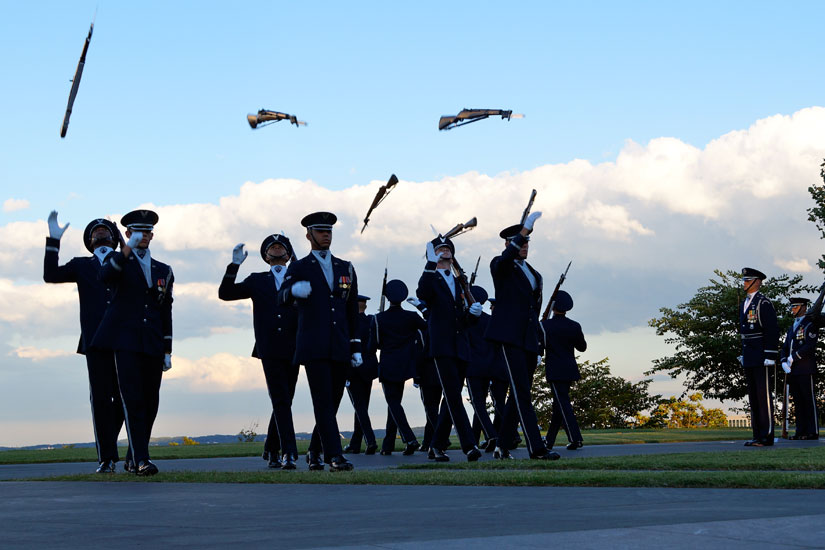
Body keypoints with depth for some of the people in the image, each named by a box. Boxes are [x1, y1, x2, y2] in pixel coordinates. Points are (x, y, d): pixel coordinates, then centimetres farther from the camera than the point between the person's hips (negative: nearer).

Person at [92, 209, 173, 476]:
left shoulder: (163, 271, 19)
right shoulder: (118, 260, 9)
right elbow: (105, 276, -17)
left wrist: (167, 351, 11)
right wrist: (129, 248, -23)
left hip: (153, 344, 4)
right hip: (125, 341, -4)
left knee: (150, 403, 2)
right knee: (133, 400, -13)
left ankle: (133, 459, 15)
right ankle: (141, 459, -16)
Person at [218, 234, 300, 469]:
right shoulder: (257, 281, 16)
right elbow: (225, 293, 8)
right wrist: (234, 265, -1)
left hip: (292, 350, 1)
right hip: (269, 350, -1)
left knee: (282, 402, 6)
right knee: (281, 401, -10)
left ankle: (272, 451, 21)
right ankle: (289, 453, -14)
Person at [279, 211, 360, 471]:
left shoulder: (346, 268, 17)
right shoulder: (299, 268, 5)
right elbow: (282, 297, -11)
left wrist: (356, 347, 13)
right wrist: (294, 289, -36)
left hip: (340, 348, 4)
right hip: (313, 347, -4)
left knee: (332, 402, 7)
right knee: (323, 402, -12)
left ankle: (315, 452, 23)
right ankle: (335, 457, -14)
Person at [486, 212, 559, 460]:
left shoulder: (534, 275, 22)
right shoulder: (501, 266, 3)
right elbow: (505, 257, -24)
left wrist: (537, 349, 20)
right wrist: (525, 228, -30)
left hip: (528, 340, 7)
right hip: (509, 336, -7)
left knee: (519, 395, 7)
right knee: (522, 394, -13)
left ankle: (503, 447, 14)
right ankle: (536, 448, -18)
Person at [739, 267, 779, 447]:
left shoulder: (763, 303, -9)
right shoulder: (744, 304, 18)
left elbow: (772, 331, -14)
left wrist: (770, 356, -18)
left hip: (761, 357, -9)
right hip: (749, 358, 9)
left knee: (763, 395, -8)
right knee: (753, 396, 10)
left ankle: (767, 436, -7)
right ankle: (758, 435, 14)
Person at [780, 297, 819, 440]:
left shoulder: (810, 325, -3)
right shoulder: (792, 328, 22)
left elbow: (810, 346, -14)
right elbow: (785, 348, 19)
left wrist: (793, 357, -14)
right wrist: (784, 362, 1)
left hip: (806, 369, -8)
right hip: (792, 370, 8)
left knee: (809, 401, -6)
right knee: (798, 402, 7)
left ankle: (813, 432, -5)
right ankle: (801, 431, 9)